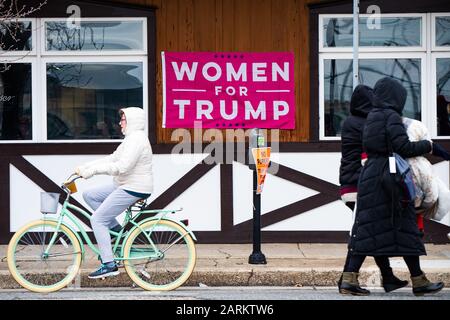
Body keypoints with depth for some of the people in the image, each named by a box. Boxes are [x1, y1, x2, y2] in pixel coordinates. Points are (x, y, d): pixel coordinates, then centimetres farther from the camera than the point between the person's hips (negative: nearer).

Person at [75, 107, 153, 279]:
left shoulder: (137, 139, -18)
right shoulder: (131, 138, 17)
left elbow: (122, 166, -28)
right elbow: (112, 159, 15)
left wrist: (92, 170, -24)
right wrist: (83, 167, 8)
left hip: (133, 189, -11)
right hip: (124, 186, 11)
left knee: (97, 219, -11)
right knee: (89, 195, 12)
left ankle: (109, 265, -11)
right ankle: (116, 228, 12)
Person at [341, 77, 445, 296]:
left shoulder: (371, 117, 14)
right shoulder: (392, 117, -10)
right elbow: (404, 148, -17)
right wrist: (427, 146, -1)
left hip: (370, 176, 8)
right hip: (390, 178, -7)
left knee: (367, 228, 5)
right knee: (404, 228, 1)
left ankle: (350, 276, -2)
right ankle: (418, 281, 10)